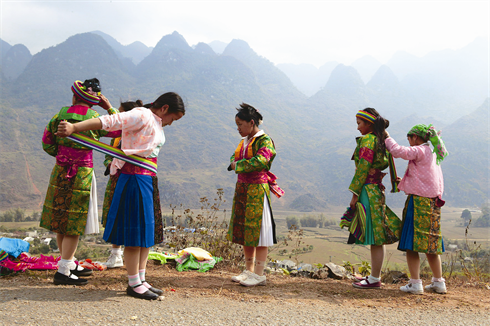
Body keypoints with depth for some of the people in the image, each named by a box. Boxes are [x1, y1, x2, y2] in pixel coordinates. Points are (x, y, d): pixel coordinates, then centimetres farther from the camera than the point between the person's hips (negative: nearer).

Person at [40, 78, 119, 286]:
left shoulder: (61, 115, 2)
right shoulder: (95, 118, -9)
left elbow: (47, 142, 7)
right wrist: (109, 108, 6)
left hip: (60, 172, 5)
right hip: (82, 173, -5)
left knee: (61, 220, 14)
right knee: (74, 222, 1)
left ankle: (69, 264, 28)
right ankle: (63, 271, 1)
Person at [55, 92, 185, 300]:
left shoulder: (157, 123, 19)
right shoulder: (142, 116, -11)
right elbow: (110, 122, -21)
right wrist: (74, 127, -31)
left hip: (148, 179, 10)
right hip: (135, 177, -10)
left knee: (148, 230, 11)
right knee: (136, 230, -5)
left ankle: (141, 279, 19)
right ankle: (133, 284, 4)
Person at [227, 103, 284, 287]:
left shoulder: (264, 141, -10)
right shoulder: (245, 141, 16)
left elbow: (260, 161, -24)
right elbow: (234, 157, 18)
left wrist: (239, 166, -13)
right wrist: (234, 162, -5)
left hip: (257, 189, -8)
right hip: (242, 188, 9)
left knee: (258, 230, -4)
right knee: (244, 230, 11)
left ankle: (259, 274, 3)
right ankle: (249, 271, 22)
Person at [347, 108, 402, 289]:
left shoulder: (367, 140, -12)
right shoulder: (381, 140, 15)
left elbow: (362, 169, -15)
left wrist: (355, 194, -12)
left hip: (368, 190, -9)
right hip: (377, 189, 9)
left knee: (375, 237, -4)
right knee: (376, 237, 12)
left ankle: (375, 280, 2)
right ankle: (374, 275, 21)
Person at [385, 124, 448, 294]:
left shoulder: (420, 151, -8)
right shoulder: (433, 154, 18)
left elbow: (398, 151, -22)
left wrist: (387, 139, -4)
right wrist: (405, 182, 22)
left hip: (418, 202, -8)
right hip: (433, 203, 8)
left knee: (411, 243, -4)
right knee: (431, 243, 15)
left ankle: (415, 283, -5)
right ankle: (438, 282, 20)